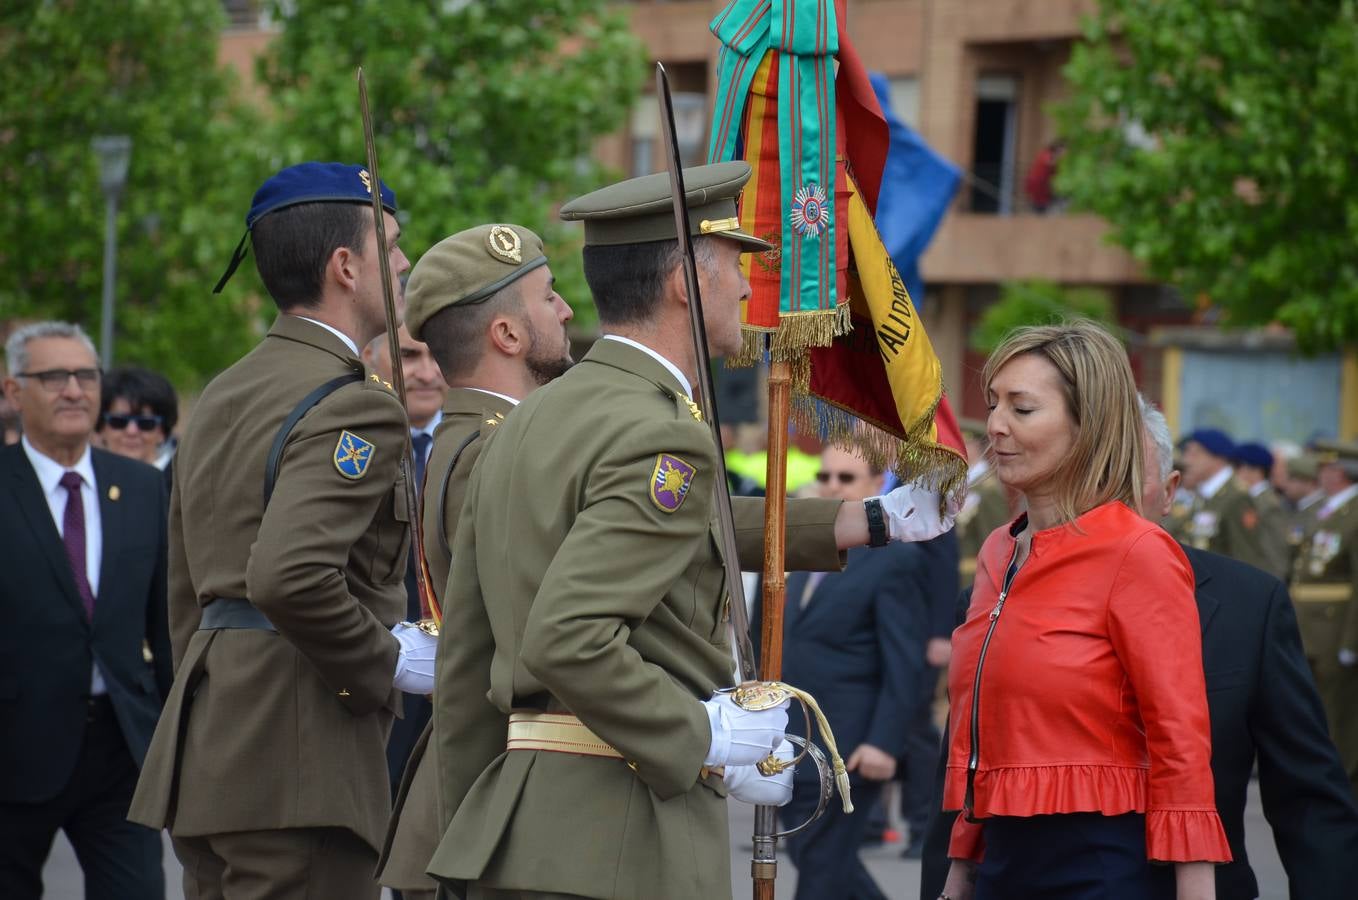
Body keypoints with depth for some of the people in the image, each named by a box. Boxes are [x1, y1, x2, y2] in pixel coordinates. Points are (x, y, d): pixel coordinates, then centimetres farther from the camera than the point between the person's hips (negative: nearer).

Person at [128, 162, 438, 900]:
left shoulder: (221, 397, 17)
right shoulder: (353, 405, -13)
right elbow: (289, 576, -27)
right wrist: (388, 661, -13)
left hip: (209, 745, 9)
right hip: (298, 762, -9)